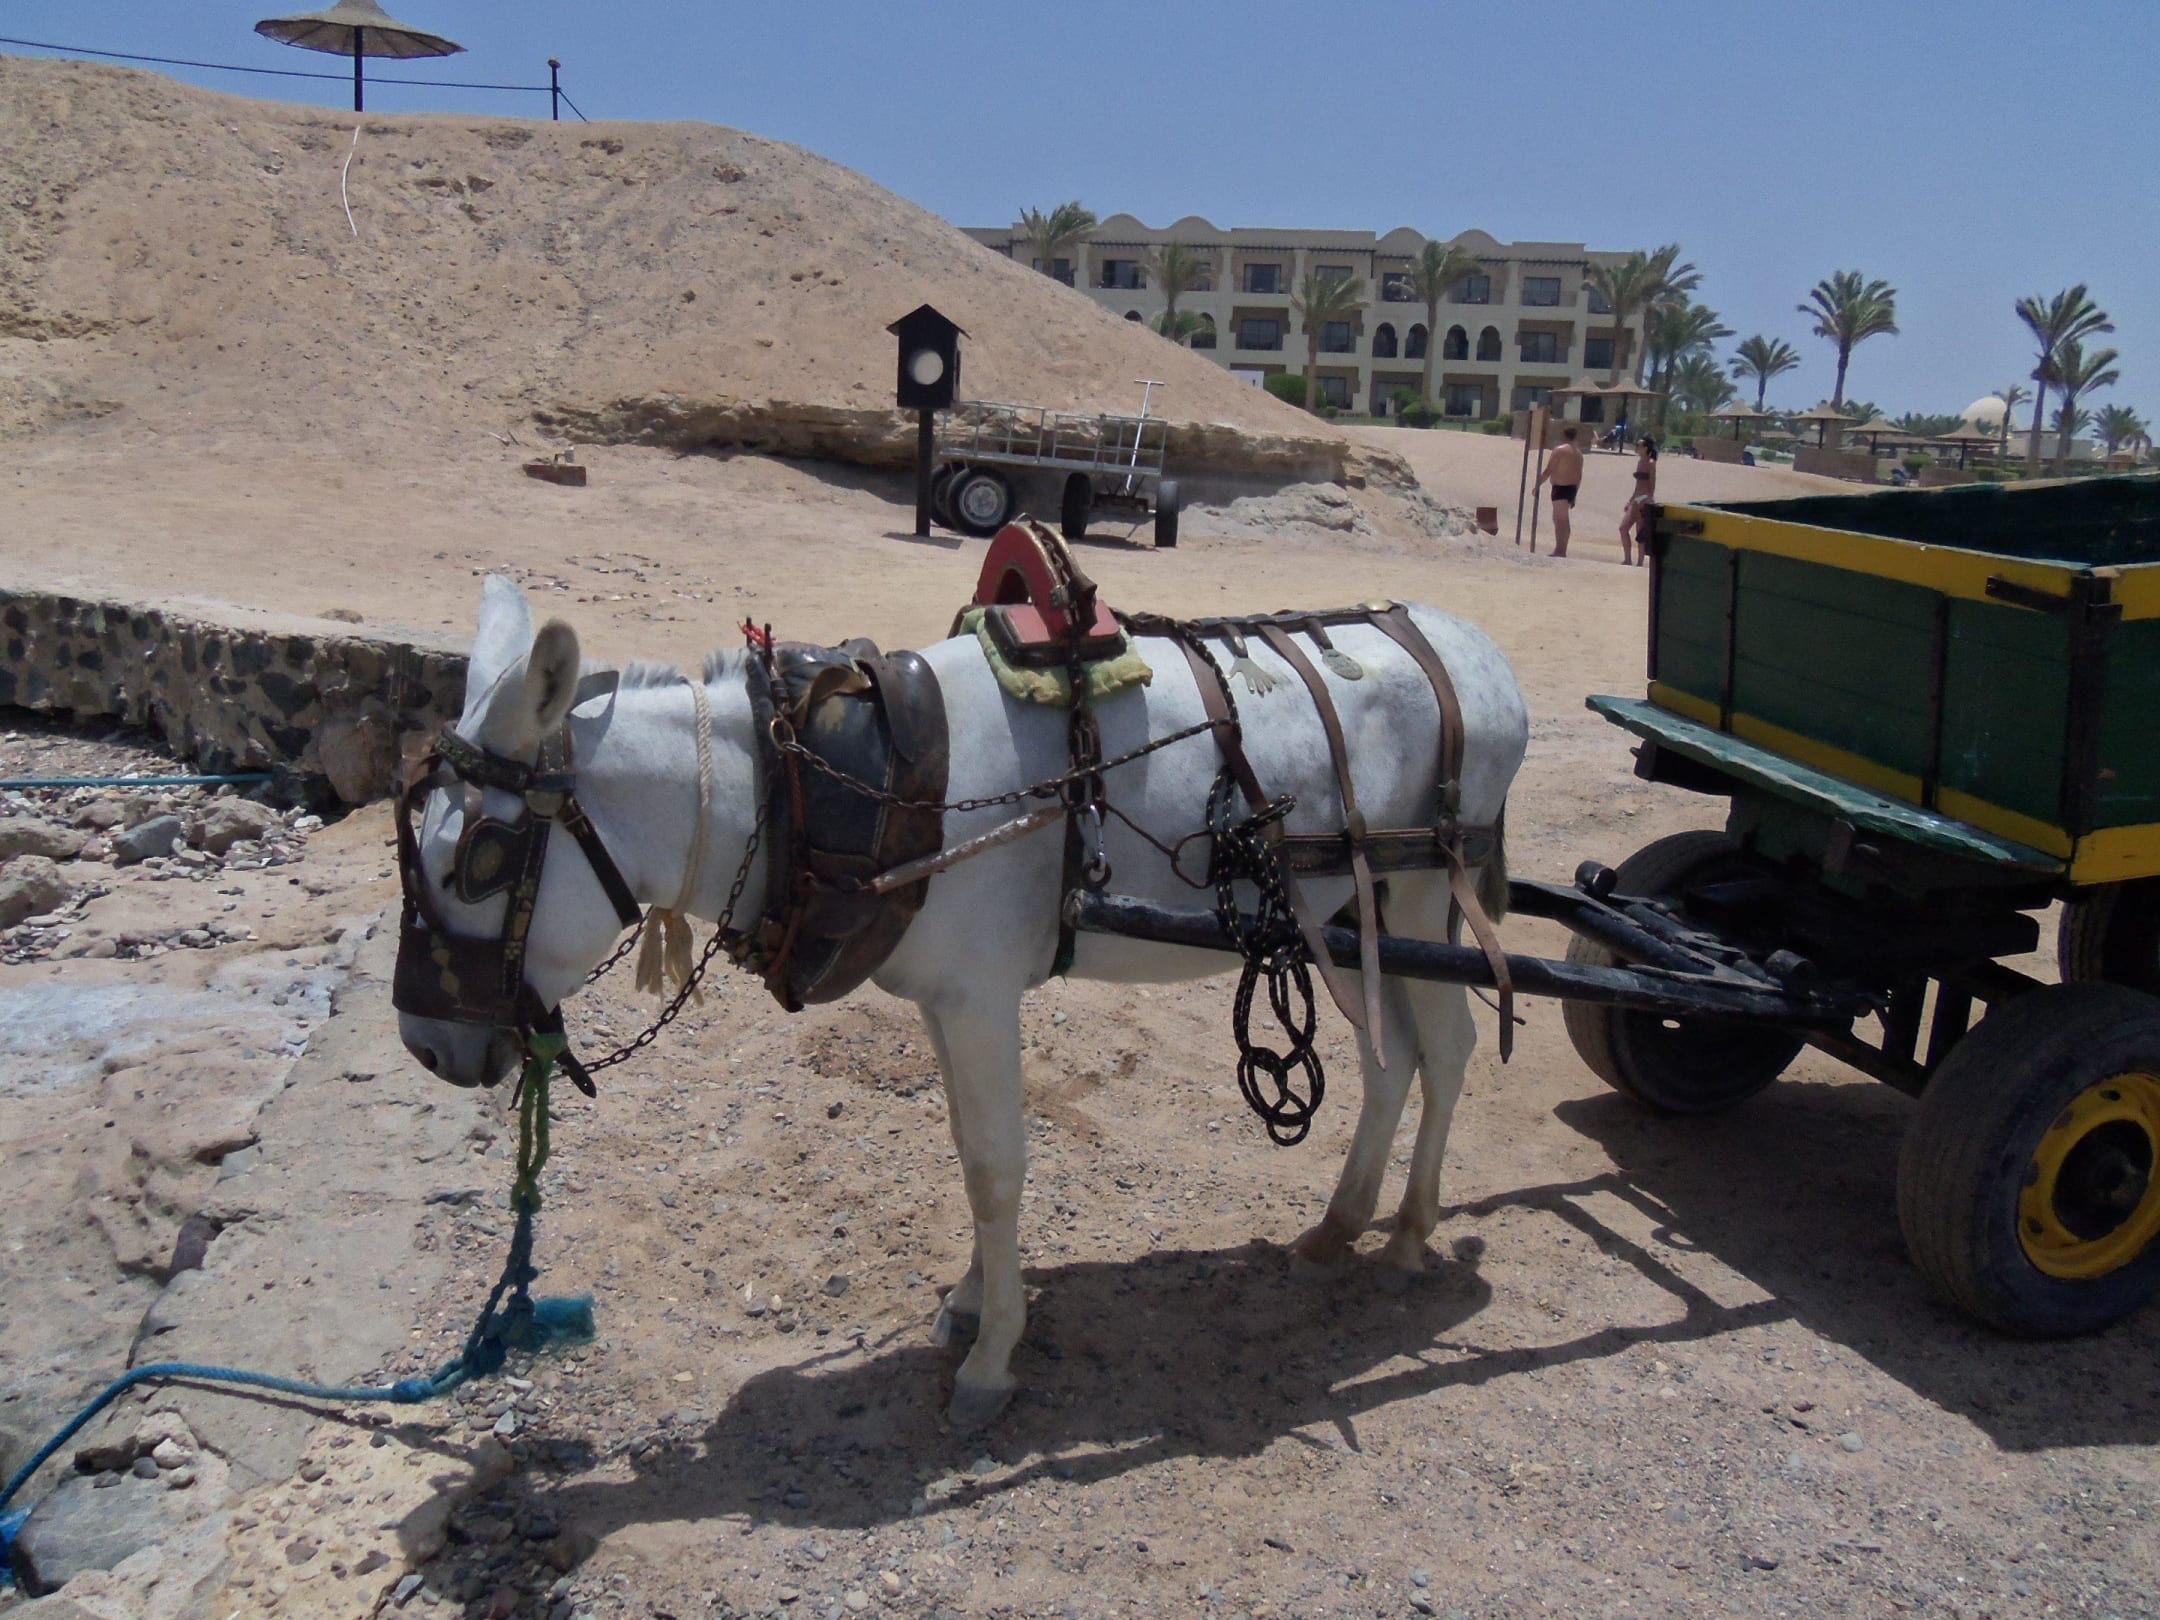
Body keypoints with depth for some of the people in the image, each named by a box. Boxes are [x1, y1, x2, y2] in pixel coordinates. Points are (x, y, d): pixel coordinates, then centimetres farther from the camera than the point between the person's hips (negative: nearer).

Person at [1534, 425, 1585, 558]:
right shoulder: (1578, 453, 13)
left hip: (1560, 488, -8)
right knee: (1559, 519, 17)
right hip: (1572, 488, 8)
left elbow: (1548, 471, -14)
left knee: (1561, 520, -8)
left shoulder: (1559, 450, -10)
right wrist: (1574, 495, 18)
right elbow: (1579, 476, 14)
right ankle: (1560, 550, 20)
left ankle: (1560, 550, -10)